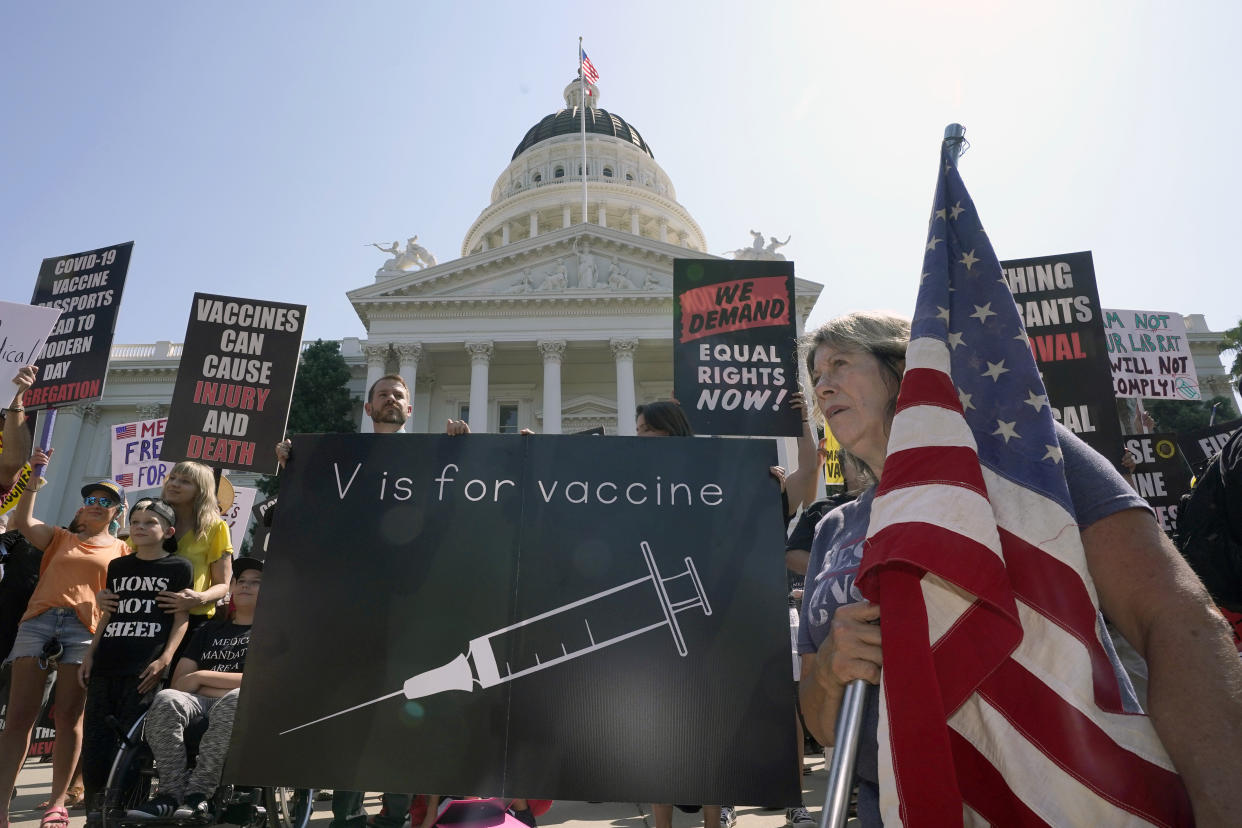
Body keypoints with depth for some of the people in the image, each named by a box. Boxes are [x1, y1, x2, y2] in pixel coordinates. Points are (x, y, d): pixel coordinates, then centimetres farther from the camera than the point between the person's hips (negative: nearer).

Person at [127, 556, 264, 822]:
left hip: (246, 703, -4)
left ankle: (198, 794, -34)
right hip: (199, 701, 4)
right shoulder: (210, 629, 26)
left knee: (235, 700, -39)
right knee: (166, 700, -29)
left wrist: (202, 677, -1)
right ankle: (172, 792, -28)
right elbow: (178, 683, 17)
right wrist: (226, 684, -3)